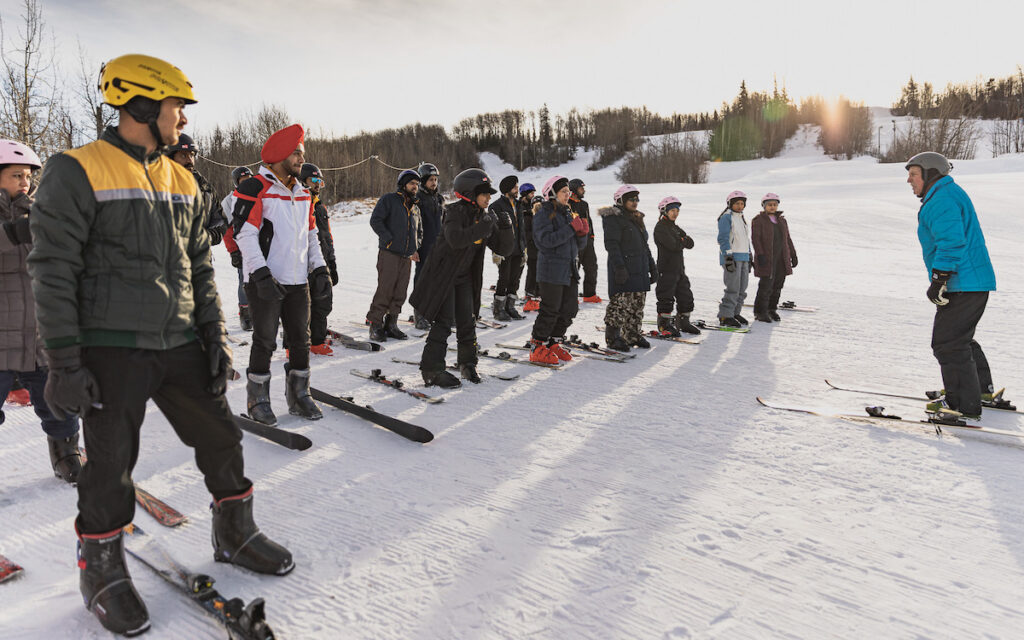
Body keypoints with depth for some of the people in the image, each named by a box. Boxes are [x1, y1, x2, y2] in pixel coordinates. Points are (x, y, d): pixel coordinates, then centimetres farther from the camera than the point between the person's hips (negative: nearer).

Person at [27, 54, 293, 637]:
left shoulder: (183, 181, 12)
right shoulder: (77, 173, -8)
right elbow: (53, 272, -10)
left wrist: (215, 335, 9)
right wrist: (64, 363, -13)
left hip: (180, 345, 6)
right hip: (111, 349, -6)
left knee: (222, 440, 9)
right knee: (112, 466, 3)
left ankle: (236, 535, 29)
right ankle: (103, 571, 25)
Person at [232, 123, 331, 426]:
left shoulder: (303, 194, 15)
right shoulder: (255, 189, -8)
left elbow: (311, 234, 21)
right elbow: (244, 233, -13)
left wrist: (320, 269, 11)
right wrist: (262, 274, -20)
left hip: (298, 281, 7)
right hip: (265, 282, -6)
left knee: (300, 340, 10)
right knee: (265, 341, -1)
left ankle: (299, 395, 22)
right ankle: (258, 399, 13)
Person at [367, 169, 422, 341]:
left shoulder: (415, 208, 22)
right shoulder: (389, 200, 1)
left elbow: (419, 232, 30)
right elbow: (375, 220, -9)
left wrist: (415, 249, 12)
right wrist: (389, 240, -14)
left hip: (407, 257, 7)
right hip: (389, 254, -7)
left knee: (400, 293, 6)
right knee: (384, 291, -10)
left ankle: (391, 324, 15)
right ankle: (375, 325, -2)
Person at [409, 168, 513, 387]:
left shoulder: (487, 216, 4)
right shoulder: (455, 212, -17)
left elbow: (503, 249, 3)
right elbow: (455, 239, -36)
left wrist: (505, 228, -14)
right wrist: (483, 227, -35)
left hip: (465, 277, 7)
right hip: (443, 274, -7)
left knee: (467, 322, 10)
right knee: (443, 322, -8)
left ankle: (468, 364, 26)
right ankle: (432, 370, -1)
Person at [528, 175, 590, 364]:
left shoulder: (568, 213, 16)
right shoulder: (544, 213, -7)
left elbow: (579, 245, 16)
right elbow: (546, 240, -22)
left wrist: (583, 233, -6)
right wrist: (571, 229, -22)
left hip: (570, 270, 8)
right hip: (551, 269, -8)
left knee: (570, 309, 10)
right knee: (550, 310, -5)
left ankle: (554, 343, 23)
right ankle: (538, 348, 6)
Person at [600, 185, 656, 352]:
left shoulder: (636, 218, 20)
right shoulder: (613, 218, -7)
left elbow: (644, 245, 26)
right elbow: (611, 244, -15)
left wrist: (652, 266, 23)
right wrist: (619, 267, -23)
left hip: (640, 269, 9)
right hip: (624, 269, -9)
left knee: (638, 304, 10)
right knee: (621, 302, -10)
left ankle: (634, 335, 20)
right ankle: (612, 337, -2)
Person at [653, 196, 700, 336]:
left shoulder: (675, 227, 17)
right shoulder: (660, 227, -10)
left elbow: (690, 244, 9)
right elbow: (673, 245, -21)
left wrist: (681, 240, -9)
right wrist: (683, 241, -3)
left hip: (679, 269, 9)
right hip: (666, 269, -9)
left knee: (686, 297, 13)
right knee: (666, 298, -6)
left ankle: (683, 322, 26)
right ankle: (664, 325, 4)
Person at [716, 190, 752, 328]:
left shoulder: (741, 218, 19)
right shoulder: (726, 217, -7)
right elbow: (723, 238, -14)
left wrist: (749, 259, 23)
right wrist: (728, 257, -21)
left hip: (743, 257, 9)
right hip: (731, 258, -9)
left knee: (742, 289, 9)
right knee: (733, 289, -12)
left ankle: (735, 313, 19)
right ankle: (725, 316, -8)